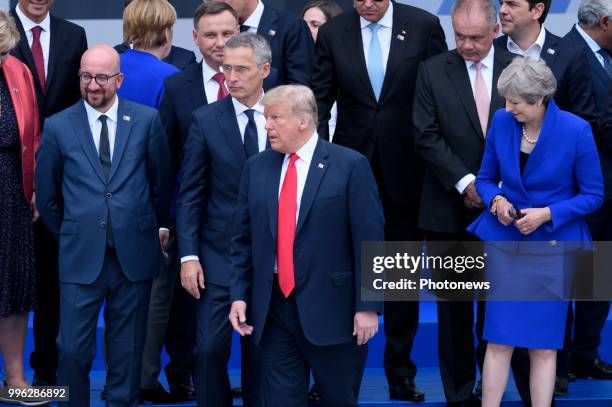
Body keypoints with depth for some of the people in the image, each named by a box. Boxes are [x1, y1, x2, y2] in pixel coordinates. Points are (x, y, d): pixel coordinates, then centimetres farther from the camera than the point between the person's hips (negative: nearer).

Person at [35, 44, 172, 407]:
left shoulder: (147, 120, 1)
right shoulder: (58, 127, 0)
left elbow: (162, 182, 11)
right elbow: (47, 196, 10)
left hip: (134, 254, 1)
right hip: (81, 256, -1)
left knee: (127, 352, 8)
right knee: (73, 351, -4)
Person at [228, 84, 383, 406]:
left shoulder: (350, 166, -5)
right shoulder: (256, 168, 9)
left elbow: (369, 240, -7)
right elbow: (243, 240, 13)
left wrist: (368, 306, -11)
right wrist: (238, 295, 2)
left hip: (330, 310, -4)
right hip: (272, 310, 4)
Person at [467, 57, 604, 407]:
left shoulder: (576, 131, -13)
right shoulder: (501, 122, -3)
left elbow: (593, 195, -5)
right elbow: (485, 179, 10)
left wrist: (548, 214, -17)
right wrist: (496, 200, -12)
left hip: (552, 245, -2)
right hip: (506, 242, 2)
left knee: (543, 344, 2)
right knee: (499, 340, -1)